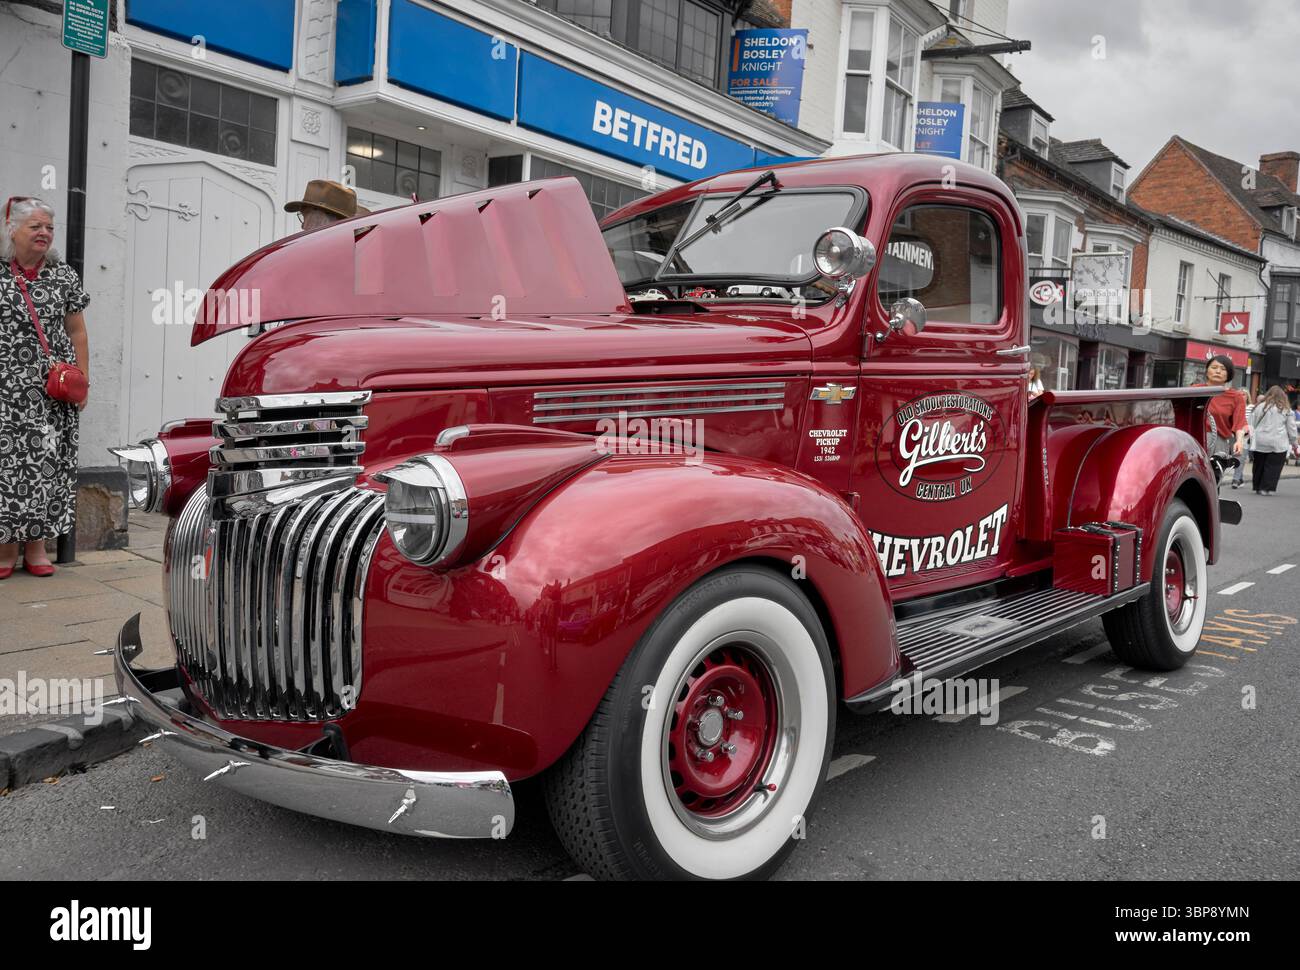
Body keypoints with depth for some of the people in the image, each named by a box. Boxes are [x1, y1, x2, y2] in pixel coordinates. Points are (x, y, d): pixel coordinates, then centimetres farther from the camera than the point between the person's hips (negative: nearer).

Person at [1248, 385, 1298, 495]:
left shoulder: (1260, 407, 3)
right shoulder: (1287, 410, 0)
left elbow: (1252, 425, 8)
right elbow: (1292, 430, 5)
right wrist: (1294, 444, 16)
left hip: (1260, 443, 2)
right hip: (1278, 444, -2)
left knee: (1259, 465, 14)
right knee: (1272, 467, 4)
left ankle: (1258, 487, 21)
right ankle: (1266, 488, 1)